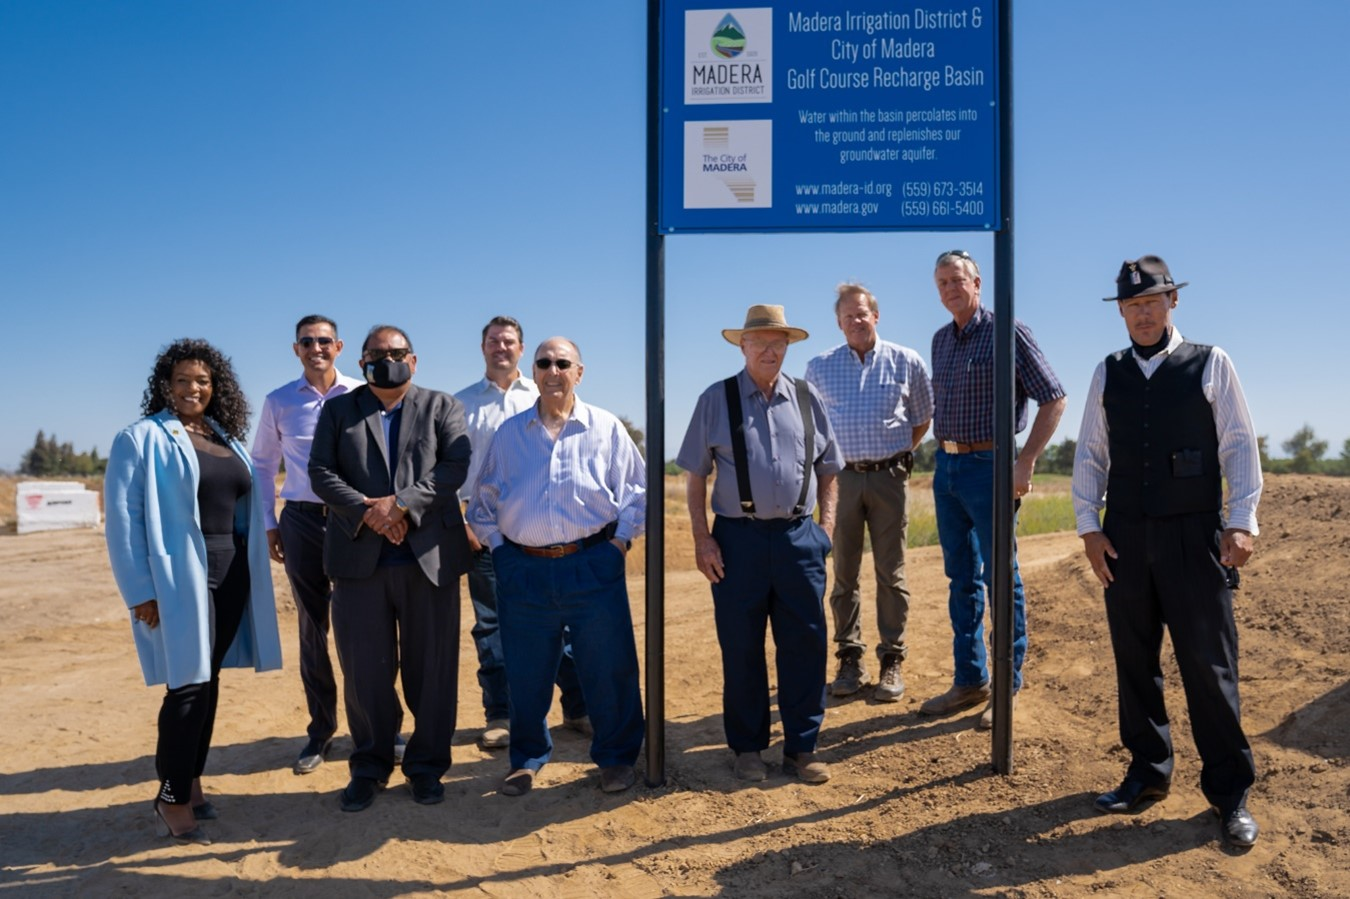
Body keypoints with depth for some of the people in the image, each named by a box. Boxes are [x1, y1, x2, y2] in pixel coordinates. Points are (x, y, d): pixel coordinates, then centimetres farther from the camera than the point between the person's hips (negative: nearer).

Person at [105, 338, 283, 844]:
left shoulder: (228, 439, 12)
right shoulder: (142, 439, -6)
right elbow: (122, 518, -9)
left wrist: (247, 570, 10)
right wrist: (140, 592, -14)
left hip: (229, 576, 6)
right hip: (178, 579, -6)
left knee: (209, 681, 12)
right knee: (187, 685, -4)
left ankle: (191, 781, 25)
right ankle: (172, 797, 10)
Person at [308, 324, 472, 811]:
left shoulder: (443, 407, 9)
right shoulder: (337, 410, 13)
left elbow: (455, 466, -6)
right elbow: (320, 472, 2)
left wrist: (402, 504, -16)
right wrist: (367, 511, -13)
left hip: (429, 557, -1)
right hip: (358, 557, 1)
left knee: (433, 668, 6)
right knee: (365, 670, 7)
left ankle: (426, 764, 22)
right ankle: (370, 766, 24)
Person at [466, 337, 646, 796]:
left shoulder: (607, 428, 4)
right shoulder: (508, 434, 10)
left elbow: (636, 491, 8)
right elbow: (483, 500, 17)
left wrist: (620, 540, 0)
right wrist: (498, 545, 8)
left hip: (592, 568, -1)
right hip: (523, 570, 2)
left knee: (608, 669, 4)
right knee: (526, 675, 10)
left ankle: (616, 757, 22)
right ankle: (527, 758, 29)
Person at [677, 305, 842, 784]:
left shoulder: (807, 399, 9)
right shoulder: (716, 400, 2)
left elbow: (828, 470, 15)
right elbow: (695, 477, 3)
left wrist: (826, 526, 4)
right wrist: (702, 539, -4)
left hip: (798, 536, 2)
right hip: (738, 537, -2)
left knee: (805, 645, 5)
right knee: (740, 648, 6)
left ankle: (802, 747, 21)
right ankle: (748, 748, 23)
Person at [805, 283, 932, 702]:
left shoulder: (906, 362, 3)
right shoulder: (819, 368, 5)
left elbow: (923, 418, 13)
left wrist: (896, 453, 11)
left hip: (889, 477, -1)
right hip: (841, 478, 1)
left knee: (891, 573, 3)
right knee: (844, 573, 4)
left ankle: (891, 661, 11)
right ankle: (850, 660, 14)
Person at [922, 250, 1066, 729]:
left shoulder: (1007, 331, -8)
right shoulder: (941, 339, 12)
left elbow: (1054, 398, -10)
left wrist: (1025, 463, -15)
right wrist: (943, 454, 11)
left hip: (988, 465, -7)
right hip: (946, 465, 7)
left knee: (1001, 578, 1)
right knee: (961, 579, 11)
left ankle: (1008, 686, 12)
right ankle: (969, 680, 21)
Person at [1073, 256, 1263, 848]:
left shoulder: (1210, 364, 3)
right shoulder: (1108, 373, 9)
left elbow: (1240, 445, 1)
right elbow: (1090, 454, 9)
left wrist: (1241, 521, -8)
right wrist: (1088, 525, 2)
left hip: (1194, 535, -3)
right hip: (1125, 537, 3)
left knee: (1209, 662, 0)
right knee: (1134, 660, 10)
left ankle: (1230, 793, 14)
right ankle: (1148, 773, 24)